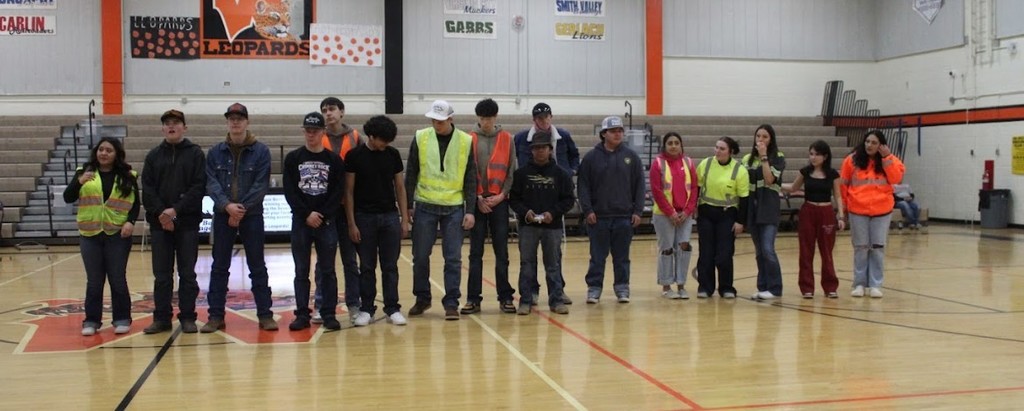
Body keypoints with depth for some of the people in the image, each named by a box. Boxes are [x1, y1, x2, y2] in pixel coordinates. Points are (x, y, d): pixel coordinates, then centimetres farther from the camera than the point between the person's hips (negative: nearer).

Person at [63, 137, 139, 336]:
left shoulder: (128, 176, 4)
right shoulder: (84, 172, 6)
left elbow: (136, 204, 6)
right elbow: (68, 198, -1)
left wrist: (131, 222, -11)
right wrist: (79, 181, -19)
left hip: (118, 235, -1)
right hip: (90, 235, 1)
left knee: (118, 279, 3)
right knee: (94, 280, 4)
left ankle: (122, 319, 12)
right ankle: (91, 320, 12)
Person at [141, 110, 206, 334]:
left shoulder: (195, 153, 2)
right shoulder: (154, 155, 10)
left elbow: (199, 187, -7)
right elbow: (147, 188, 3)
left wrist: (176, 210, -15)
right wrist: (160, 212, -12)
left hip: (187, 222, -2)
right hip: (159, 223, 2)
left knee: (187, 274, 3)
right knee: (162, 274, 6)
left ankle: (187, 317, 10)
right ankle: (161, 318, 13)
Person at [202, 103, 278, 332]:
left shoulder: (260, 151, -1)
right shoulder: (215, 152, 6)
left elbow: (261, 185, -8)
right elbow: (211, 183, -3)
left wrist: (242, 209, -15)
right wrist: (227, 205, -18)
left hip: (252, 216, -2)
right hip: (222, 215, 2)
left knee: (257, 267, 3)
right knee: (219, 267, 7)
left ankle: (265, 315, 9)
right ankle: (216, 316, 13)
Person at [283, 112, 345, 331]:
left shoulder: (334, 160, 4)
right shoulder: (293, 158, 4)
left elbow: (338, 192, -1)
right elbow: (289, 191, -1)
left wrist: (322, 215, -11)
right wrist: (307, 214, -10)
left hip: (327, 222, 0)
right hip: (300, 222, 0)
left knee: (328, 271, 3)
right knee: (301, 271, 4)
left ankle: (329, 314, 9)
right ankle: (302, 315, 10)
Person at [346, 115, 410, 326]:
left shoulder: (393, 154, 4)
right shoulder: (355, 156, -5)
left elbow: (399, 187, 9)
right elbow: (349, 191, -2)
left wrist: (405, 219, 4)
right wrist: (351, 223, -7)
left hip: (390, 216, 2)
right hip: (365, 217, -2)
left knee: (390, 266, 5)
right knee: (367, 267, 5)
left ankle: (392, 309, 11)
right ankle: (366, 309, 14)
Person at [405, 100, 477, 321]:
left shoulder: (465, 141, -1)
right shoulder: (421, 138, 0)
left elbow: (470, 178, 2)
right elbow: (411, 174, 5)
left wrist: (470, 210, -3)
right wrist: (407, 205, 2)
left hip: (454, 208, -1)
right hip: (425, 206, 1)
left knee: (453, 258, 0)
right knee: (420, 256, 6)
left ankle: (451, 303, 9)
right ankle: (422, 298, 23)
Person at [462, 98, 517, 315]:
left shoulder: (506, 139, 4)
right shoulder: (470, 139, 3)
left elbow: (511, 170, 4)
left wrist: (501, 195, -6)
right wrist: (478, 197, -7)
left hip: (499, 201, 0)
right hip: (477, 201, 0)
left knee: (501, 252, 4)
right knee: (475, 252, 3)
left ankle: (505, 297, 10)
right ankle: (473, 298, 7)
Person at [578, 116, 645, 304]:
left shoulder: (631, 156, 5)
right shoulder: (592, 157, 1)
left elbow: (639, 186, 5)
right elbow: (583, 186, 0)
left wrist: (637, 211, -1)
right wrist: (587, 210, -8)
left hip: (624, 217, 1)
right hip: (598, 217, -1)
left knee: (622, 257, 9)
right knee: (597, 257, 4)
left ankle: (622, 288, 18)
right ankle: (594, 288, 12)